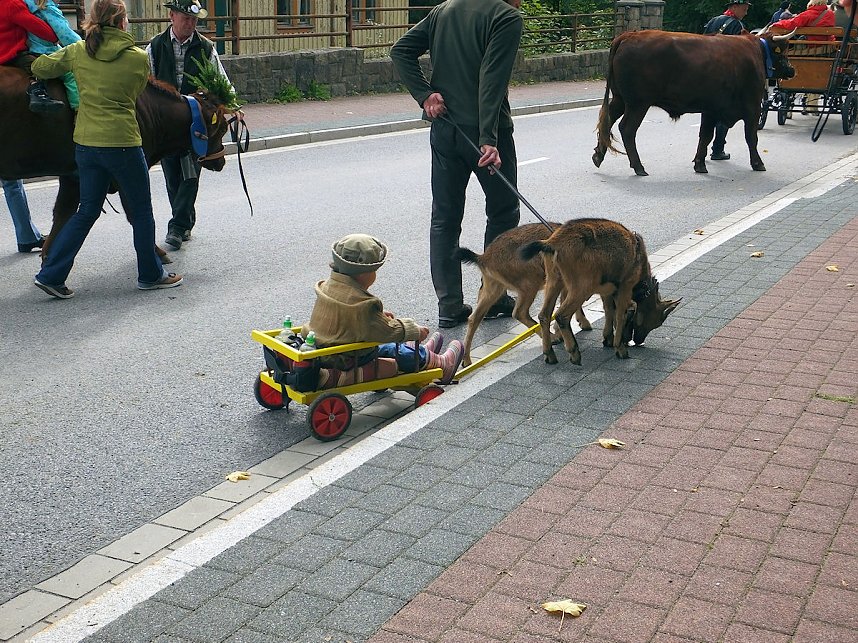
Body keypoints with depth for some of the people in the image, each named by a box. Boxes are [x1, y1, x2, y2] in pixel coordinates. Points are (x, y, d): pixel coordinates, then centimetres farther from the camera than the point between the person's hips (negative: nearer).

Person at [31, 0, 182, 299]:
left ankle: (51, 274, 11)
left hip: (85, 143, 5)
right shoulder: (139, 58, -7)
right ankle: (150, 274, 22)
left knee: (87, 210, 15)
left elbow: (40, 67, 11)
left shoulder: (77, 51, 2)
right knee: (141, 209, 12)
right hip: (122, 143, -5)